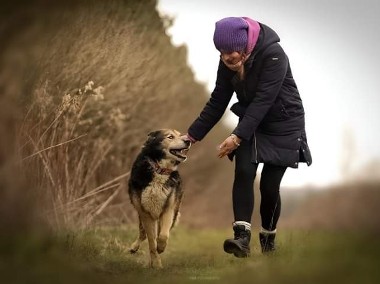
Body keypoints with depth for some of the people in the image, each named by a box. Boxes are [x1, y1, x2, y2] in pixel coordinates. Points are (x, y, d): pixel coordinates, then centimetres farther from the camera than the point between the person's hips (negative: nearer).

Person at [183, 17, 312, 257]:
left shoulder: (274, 55, -28)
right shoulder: (228, 62, -10)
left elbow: (263, 100, -33)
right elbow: (217, 102, -3)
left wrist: (238, 136, -38)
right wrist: (192, 135, -6)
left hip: (284, 126, -4)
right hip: (251, 123, 5)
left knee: (269, 185, -6)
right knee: (244, 171, -19)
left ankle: (269, 236, 20)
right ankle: (242, 236, -27)